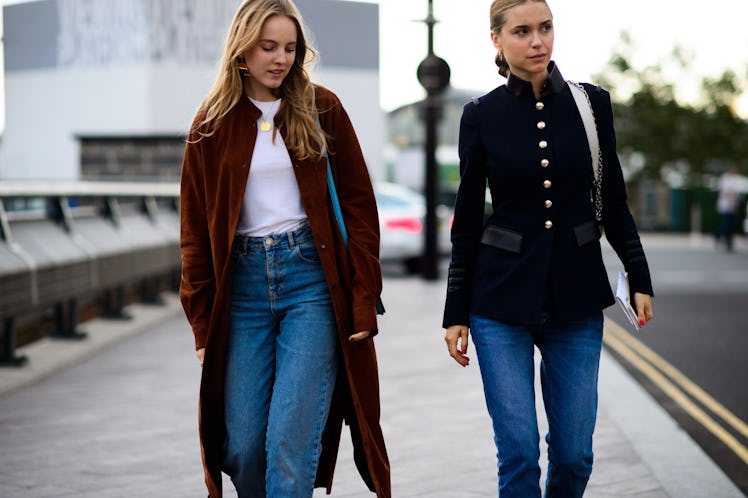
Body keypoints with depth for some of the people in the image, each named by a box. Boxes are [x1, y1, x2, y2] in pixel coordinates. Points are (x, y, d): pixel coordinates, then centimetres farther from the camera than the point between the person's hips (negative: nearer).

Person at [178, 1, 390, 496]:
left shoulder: (321, 108, 4)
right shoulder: (213, 122, 7)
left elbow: (359, 207, 4)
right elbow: (195, 229, 10)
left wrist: (364, 301, -4)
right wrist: (202, 323, 7)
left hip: (312, 279, -2)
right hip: (243, 284, 2)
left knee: (291, 441, -10)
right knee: (242, 447, 1)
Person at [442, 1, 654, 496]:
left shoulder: (592, 102, 2)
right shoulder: (482, 115, -2)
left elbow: (613, 201, 9)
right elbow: (468, 218, 2)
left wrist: (640, 279, 4)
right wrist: (456, 312, 1)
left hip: (577, 295, 2)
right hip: (501, 298, -1)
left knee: (574, 455, 4)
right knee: (519, 452, -4)